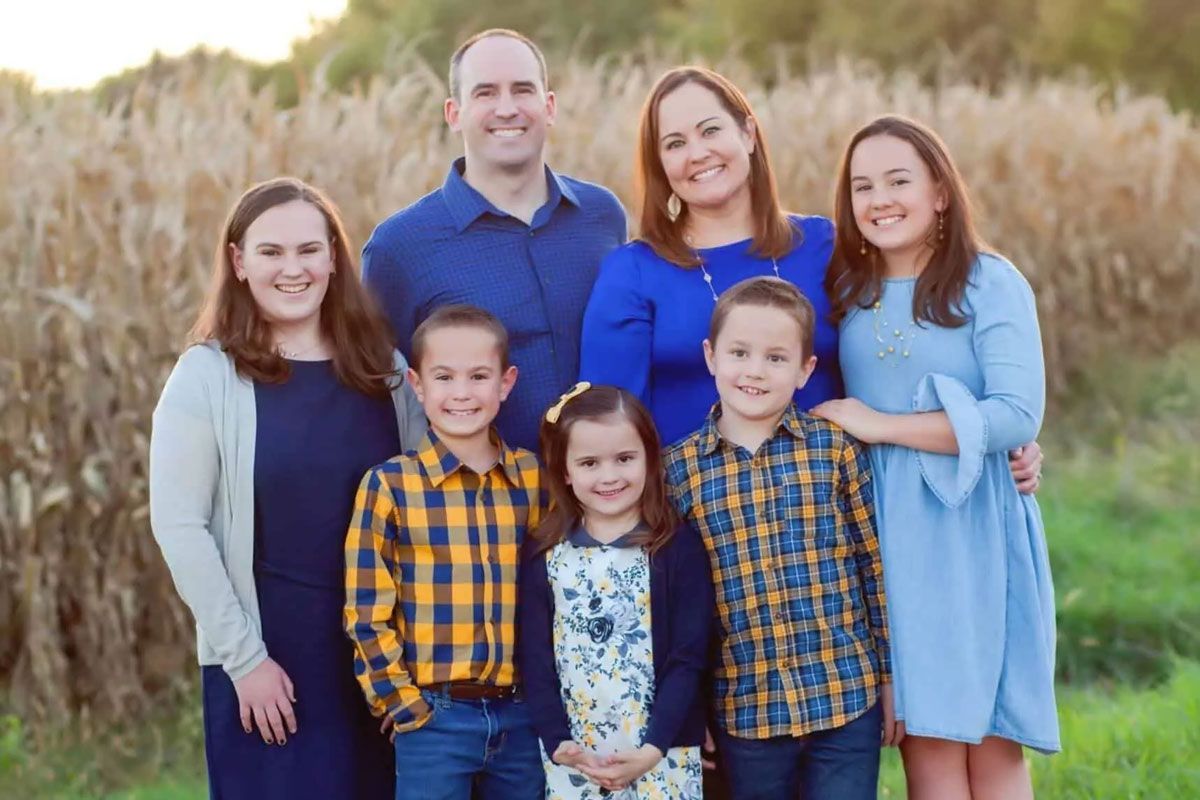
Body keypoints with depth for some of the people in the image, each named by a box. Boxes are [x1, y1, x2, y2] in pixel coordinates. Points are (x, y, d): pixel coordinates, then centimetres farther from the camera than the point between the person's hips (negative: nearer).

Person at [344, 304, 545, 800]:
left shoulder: (535, 479, 4)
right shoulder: (389, 484, -5)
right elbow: (366, 615, -5)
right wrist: (406, 707, -9)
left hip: (523, 714, 3)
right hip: (433, 716, -3)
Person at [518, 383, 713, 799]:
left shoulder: (679, 547, -3)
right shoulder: (544, 555, 4)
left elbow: (688, 658, -7)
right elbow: (535, 659, 2)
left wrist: (653, 748, -14)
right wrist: (558, 742, -9)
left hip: (662, 757, -2)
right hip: (572, 758, 2)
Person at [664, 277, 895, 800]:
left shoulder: (836, 448, -1)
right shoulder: (678, 468, 1)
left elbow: (877, 567, 3)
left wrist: (891, 678, 4)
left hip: (847, 697, -1)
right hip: (744, 710, 1)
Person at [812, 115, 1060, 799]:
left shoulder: (990, 283, -4)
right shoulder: (848, 292, 10)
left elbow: (1018, 415, -14)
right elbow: (825, 403, 22)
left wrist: (882, 426, -12)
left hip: (974, 531, -3)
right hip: (888, 535, 3)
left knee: (994, 742, -1)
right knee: (927, 738, 2)